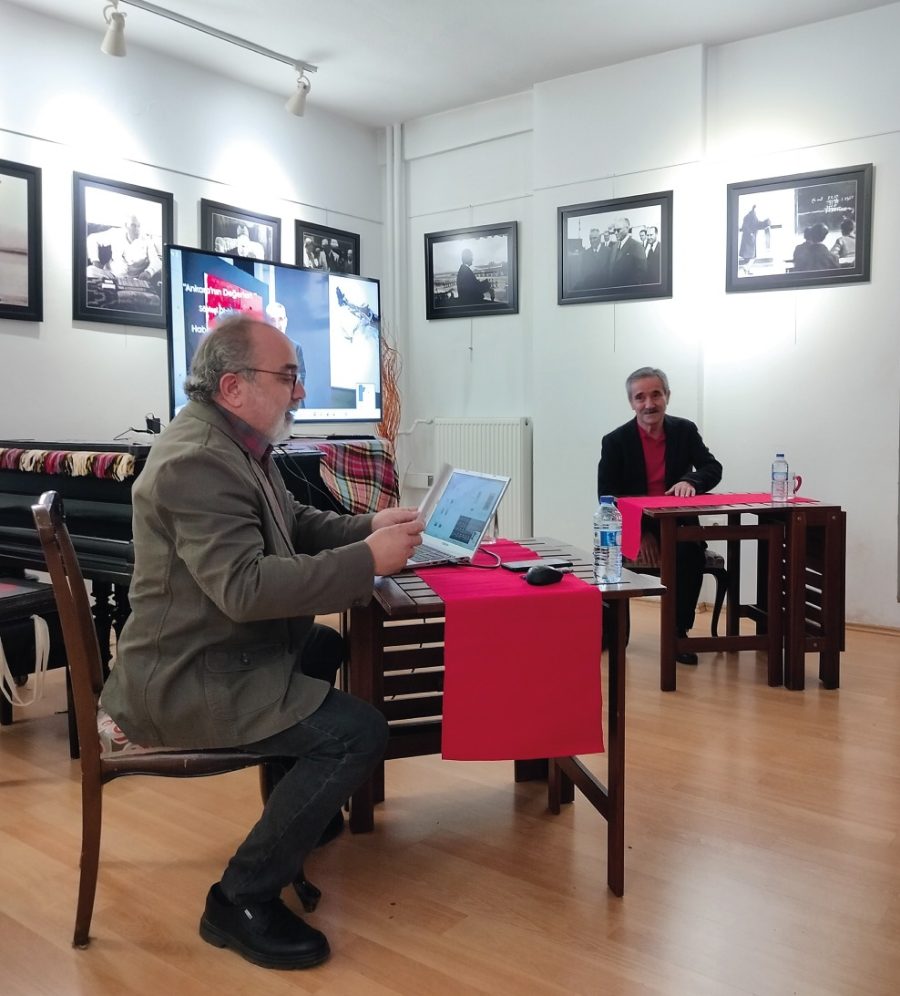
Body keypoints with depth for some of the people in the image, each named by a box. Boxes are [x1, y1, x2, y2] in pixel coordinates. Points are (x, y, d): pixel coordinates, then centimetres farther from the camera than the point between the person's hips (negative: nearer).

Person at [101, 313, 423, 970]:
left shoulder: (235, 442, 8)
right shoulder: (199, 459, -25)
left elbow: (296, 525, 16)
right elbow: (246, 586, -33)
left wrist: (370, 526, 0)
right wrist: (369, 559, -29)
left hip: (220, 652, 11)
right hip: (189, 683, -11)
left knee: (333, 649, 29)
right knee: (360, 731, -18)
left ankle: (298, 814, 37)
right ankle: (241, 900, -3)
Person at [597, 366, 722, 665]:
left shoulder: (685, 431, 5)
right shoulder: (615, 441, -3)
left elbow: (713, 469, 0)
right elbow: (606, 498, -6)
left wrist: (690, 481, -25)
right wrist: (638, 534, -18)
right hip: (632, 528, -1)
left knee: (692, 554, -30)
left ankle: (678, 632, -12)